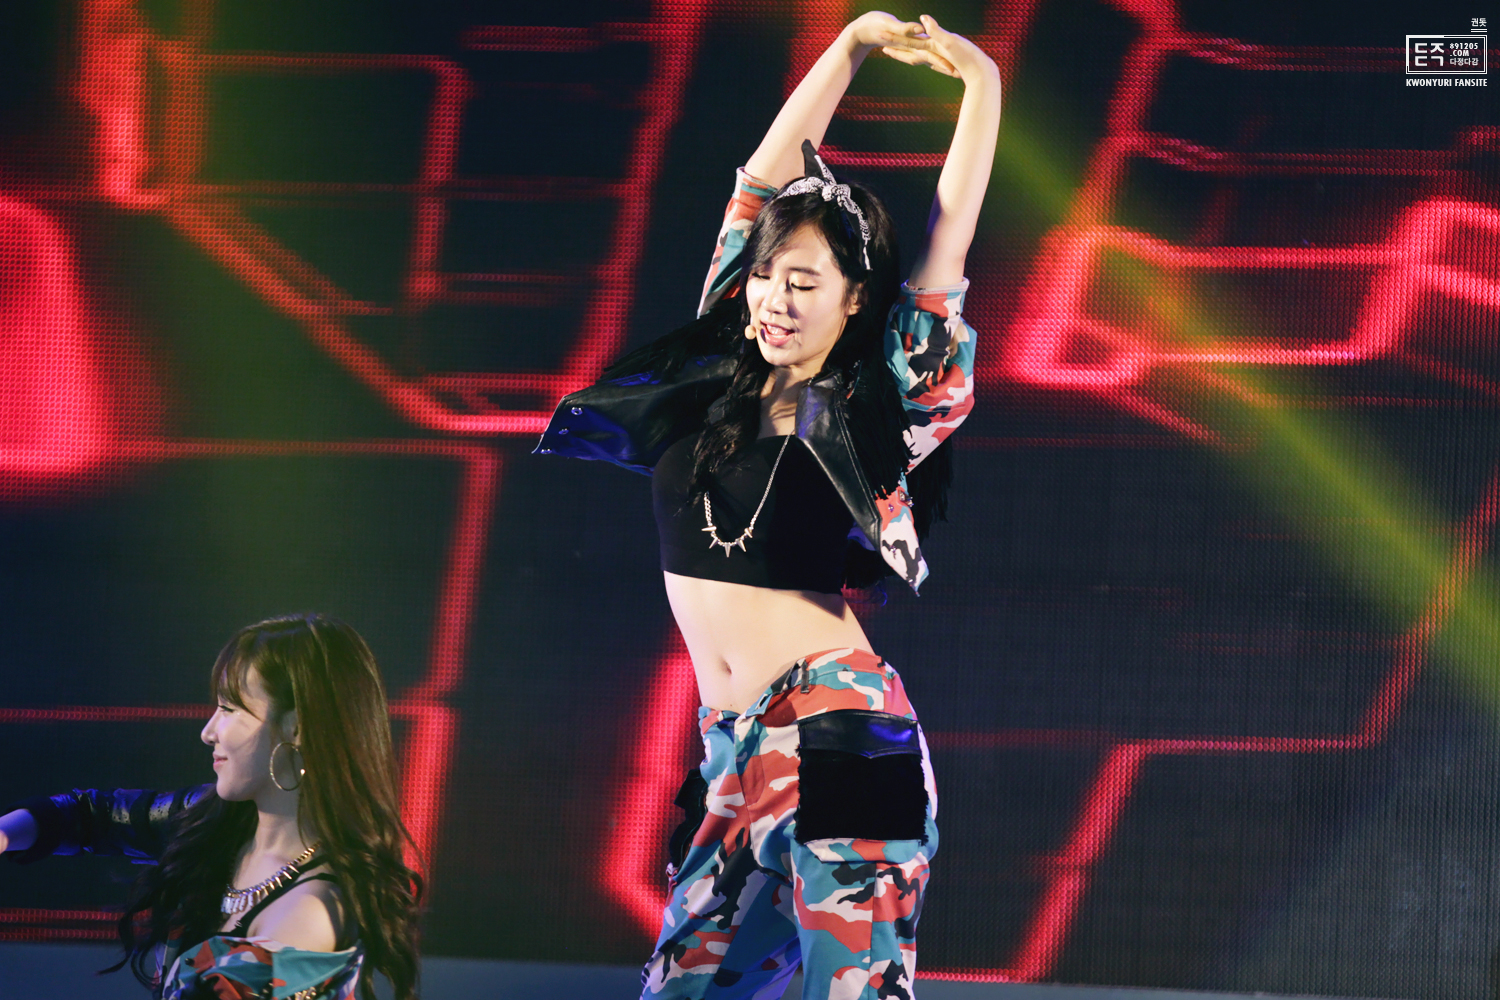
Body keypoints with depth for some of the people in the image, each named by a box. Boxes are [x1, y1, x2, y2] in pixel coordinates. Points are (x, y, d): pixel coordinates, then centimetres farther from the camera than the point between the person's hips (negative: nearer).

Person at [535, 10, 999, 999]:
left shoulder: (873, 415, -2)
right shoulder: (717, 385, 10)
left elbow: (949, 243, -2)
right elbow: (767, 177, 12)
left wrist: (982, 84, 1)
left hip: (838, 734, -6)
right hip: (736, 753, 6)